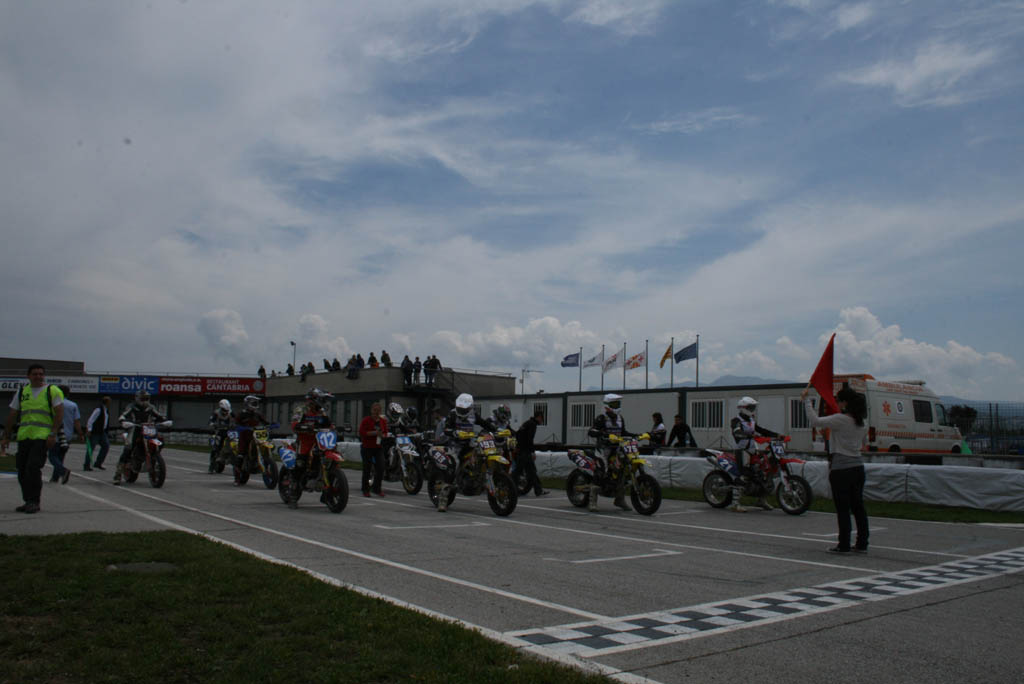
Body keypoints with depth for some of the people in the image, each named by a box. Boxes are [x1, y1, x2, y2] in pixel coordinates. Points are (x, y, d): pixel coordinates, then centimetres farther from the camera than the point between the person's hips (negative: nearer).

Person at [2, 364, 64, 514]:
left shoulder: (53, 391, 2)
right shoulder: (21, 392, 15)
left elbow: (59, 414, -5)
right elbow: (12, 416, 18)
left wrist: (53, 434, -14)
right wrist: (6, 437, 14)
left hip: (42, 437, -5)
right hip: (24, 437, 5)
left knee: (33, 468, -15)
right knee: (22, 470, 6)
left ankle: (34, 502, -7)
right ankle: (28, 501, 18)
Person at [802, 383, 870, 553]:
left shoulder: (840, 420, -15)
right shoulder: (862, 423, 9)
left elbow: (815, 421, -21)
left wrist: (806, 400, -13)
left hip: (841, 468, -7)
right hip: (858, 467, 7)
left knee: (843, 508, -2)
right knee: (858, 506, 11)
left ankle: (844, 545, 2)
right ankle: (862, 544, 15)